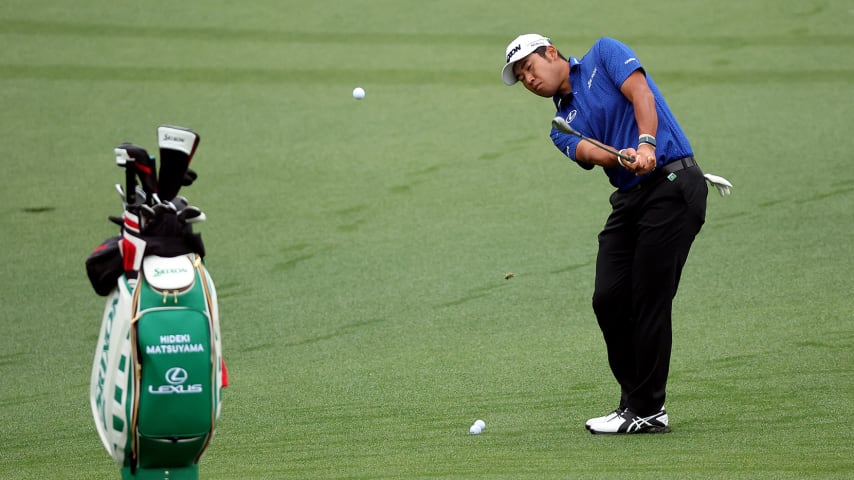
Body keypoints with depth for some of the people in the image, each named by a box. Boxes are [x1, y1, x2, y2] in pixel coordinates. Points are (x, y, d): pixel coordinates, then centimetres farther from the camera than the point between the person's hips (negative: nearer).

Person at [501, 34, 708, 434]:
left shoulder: (604, 54, 6)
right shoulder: (562, 126, 18)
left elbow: (640, 94, -10)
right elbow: (592, 153, -3)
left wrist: (646, 145, -26)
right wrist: (620, 156, -26)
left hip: (673, 181, -7)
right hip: (629, 197, 7)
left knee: (649, 300, -8)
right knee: (609, 298, -1)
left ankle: (648, 411, -3)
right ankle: (634, 399, 12)